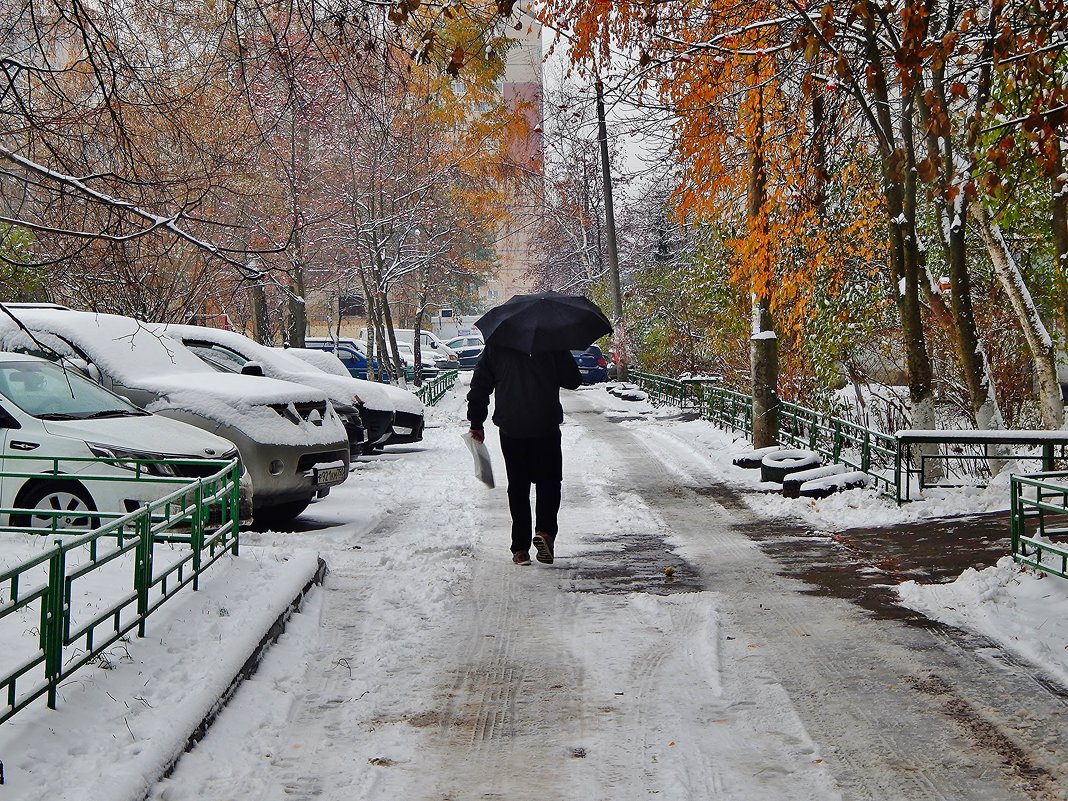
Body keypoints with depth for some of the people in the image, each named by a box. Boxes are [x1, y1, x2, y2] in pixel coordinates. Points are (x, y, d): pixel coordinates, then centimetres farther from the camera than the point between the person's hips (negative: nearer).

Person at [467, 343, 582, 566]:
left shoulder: (495, 345, 1)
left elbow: (479, 385, 3)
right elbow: (573, 380, -1)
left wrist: (476, 423, 11)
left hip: (511, 430, 2)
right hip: (546, 430, -2)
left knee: (517, 487, 10)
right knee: (549, 482, 13)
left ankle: (521, 548, 8)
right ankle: (545, 531, -9)